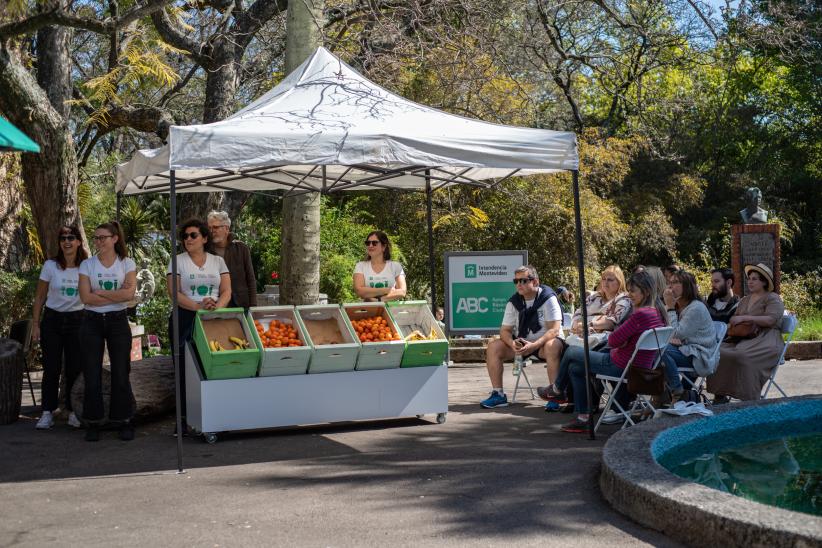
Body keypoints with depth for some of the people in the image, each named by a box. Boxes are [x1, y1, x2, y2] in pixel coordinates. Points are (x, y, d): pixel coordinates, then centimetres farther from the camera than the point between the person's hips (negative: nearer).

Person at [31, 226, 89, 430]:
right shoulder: (50, 266, -3)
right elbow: (39, 297, 3)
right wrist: (35, 324, 0)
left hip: (77, 321, 1)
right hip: (52, 319, 0)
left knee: (75, 368, 2)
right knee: (51, 368, 0)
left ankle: (73, 412, 12)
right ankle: (47, 413, 7)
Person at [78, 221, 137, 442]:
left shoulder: (127, 264, 1)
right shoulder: (87, 264, 2)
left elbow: (129, 293, -13)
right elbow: (85, 297, -10)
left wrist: (99, 292, -11)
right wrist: (116, 295, -12)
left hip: (118, 321, -1)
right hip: (92, 322, 1)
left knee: (121, 374, 0)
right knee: (92, 375, 2)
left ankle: (124, 421, 11)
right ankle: (93, 422, 12)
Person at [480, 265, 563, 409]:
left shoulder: (548, 298, -14)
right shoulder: (513, 302, 0)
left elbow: (554, 329, -22)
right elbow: (505, 330, 0)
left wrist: (534, 345, -35)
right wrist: (512, 344, -24)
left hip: (545, 341, -5)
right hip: (522, 343, 5)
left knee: (552, 347, -39)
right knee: (493, 347, -16)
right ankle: (498, 394, -10)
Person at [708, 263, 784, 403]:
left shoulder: (772, 298, 3)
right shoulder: (744, 300, 25)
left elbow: (771, 319, -13)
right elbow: (735, 320, 23)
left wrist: (744, 318, -18)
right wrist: (729, 326, -1)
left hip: (765, 340, -7)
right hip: (743, 338, 7)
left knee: (742, 356, -36)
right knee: (718, 351, -20)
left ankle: (750, 401, -30)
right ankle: (720, 395, -19)